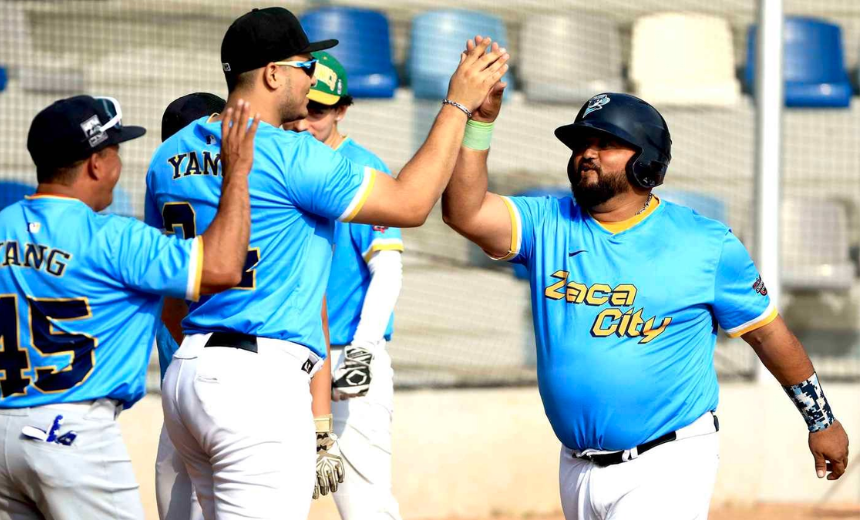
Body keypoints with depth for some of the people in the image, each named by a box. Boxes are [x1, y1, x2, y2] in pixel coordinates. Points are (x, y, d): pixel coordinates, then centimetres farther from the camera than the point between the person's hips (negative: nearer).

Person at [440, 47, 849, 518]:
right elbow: (465, 212, -12)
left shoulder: (707, 244, -2)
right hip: (578, 471, 5)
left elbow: (766, 331, 5)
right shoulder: (548, 225, 4)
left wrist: (820, 420, 10)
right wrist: (479, 122, -22)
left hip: (668, 465, -5)